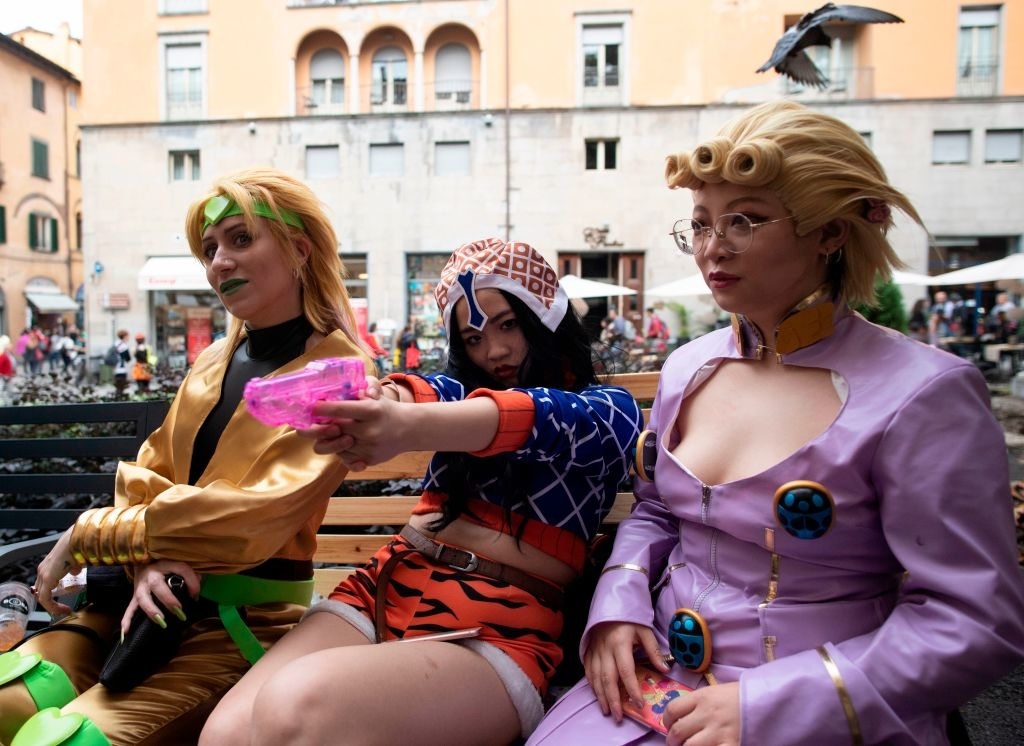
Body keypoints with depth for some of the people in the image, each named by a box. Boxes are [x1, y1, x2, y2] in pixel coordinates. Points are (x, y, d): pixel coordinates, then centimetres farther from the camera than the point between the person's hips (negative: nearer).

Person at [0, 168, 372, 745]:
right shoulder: (214, 361, 10)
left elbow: (251, 520, -21)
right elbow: (146, 478, 9)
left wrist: (84, 537, -11)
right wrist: (147, 558, -14)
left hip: (244, 618, -6)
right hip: (151, 597, 6)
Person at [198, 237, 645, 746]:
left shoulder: (608, 410, 6)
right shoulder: (461, 387, 19)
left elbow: (542, 421, -16)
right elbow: (418, 392, -4)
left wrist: (409, 427, -34)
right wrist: (368, 405, -29)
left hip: (497, 628, -4)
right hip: (385, 589, 4)